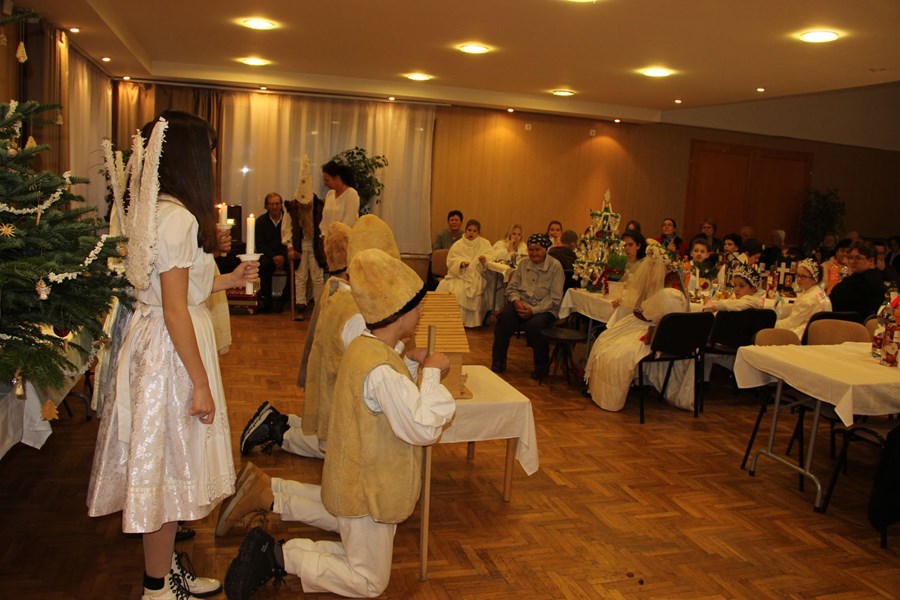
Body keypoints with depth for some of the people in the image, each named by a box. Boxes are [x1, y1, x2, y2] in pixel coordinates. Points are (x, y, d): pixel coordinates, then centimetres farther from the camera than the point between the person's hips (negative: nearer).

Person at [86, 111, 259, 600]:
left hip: (158, 342, 10)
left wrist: (228, 280, 20)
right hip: (172, 352, -10)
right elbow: (175, 308, -22)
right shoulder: (177, 217, -20)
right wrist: (201, 383, -18)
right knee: (170, 467, 4)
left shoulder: (155, 210, 9)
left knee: (164, 466, 19)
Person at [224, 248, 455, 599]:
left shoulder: (364, 347, -1)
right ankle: (278, 557, 1)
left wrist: (411, 364, -2)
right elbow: (422, 428, -30)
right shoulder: (381, 370, -31)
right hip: (369, 489, -9)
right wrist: (432, 373, -21)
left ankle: (271, 493, 26)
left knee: (347, 521, 38)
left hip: (357, 476, 9)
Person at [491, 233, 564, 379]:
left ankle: (542, 366, -8)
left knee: (535, 324, -36)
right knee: (505, 316, -28)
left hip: (544, 308, -4)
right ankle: (498, 361, -12)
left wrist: (533, 310, -20)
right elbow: (512, 288, 13)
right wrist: (516, 301, -11)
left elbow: (555, 298, -10)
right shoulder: (524, 264, 10)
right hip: (522, 304, 4)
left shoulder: (555, 267, -5)